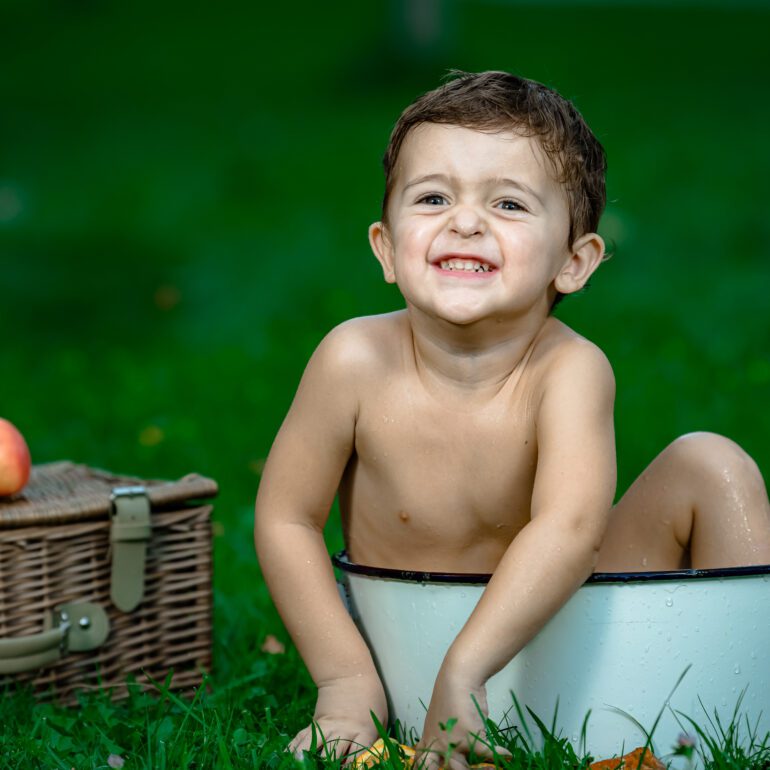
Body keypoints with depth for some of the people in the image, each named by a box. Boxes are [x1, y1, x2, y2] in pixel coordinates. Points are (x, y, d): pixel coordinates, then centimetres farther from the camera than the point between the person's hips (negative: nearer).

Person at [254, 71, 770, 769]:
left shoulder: (570, 370, -24)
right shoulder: (357, 361, -20)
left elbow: (569, 527, -39)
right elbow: (286, 518, -11)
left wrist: (463, 670, -51)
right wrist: (346, 678, -18)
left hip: (550, 625, 1)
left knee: (707, 463, -12)